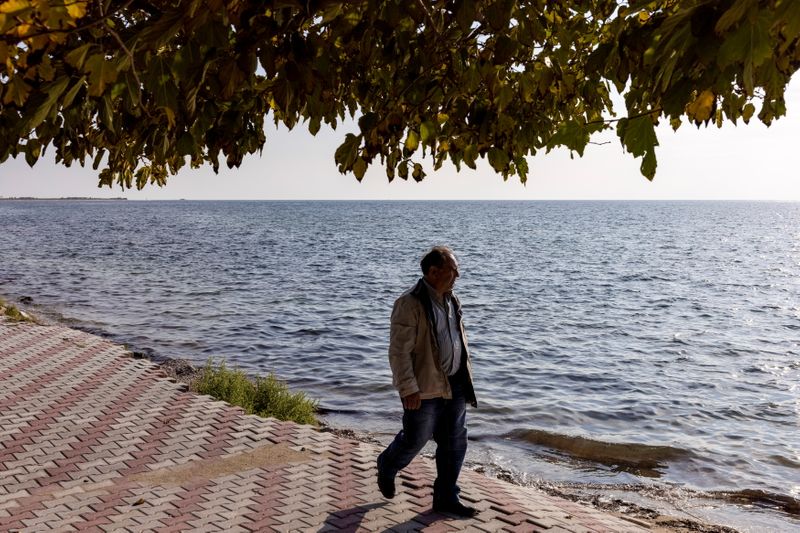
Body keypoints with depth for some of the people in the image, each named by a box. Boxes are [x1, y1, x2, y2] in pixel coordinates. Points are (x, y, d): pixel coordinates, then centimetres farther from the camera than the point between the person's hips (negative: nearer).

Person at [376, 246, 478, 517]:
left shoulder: (451, 300, 7)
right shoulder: (411, 304, -19)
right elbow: (399, 351, -20)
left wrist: (466, 376, 17)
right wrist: (409, 389, -21)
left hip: (454, 385, 7)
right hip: (424, 388, -7)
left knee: (455, 443, 11)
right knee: (415, 440, 9)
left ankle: (446, 498, 24)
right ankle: (386, 467, 39)